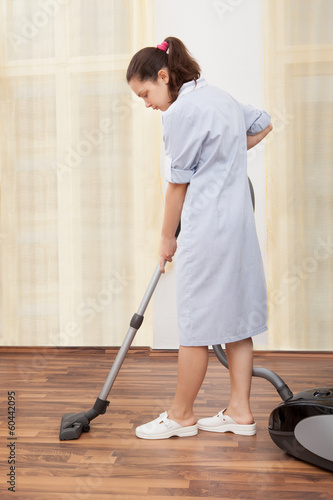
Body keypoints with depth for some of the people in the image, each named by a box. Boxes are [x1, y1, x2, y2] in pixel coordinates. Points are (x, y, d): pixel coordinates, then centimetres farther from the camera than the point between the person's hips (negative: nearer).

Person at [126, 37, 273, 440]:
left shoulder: (180, 110, -12)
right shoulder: (221, 97, 15)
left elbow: (178, 183, -9)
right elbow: (263, 124, 31)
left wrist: (167, 238, 2)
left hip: (207, 226, -9)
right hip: (239, 221, 9)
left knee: (197, 322, 1)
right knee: (235, 316, 12)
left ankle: (181, 415, 17)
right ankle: (240, 411, 22)